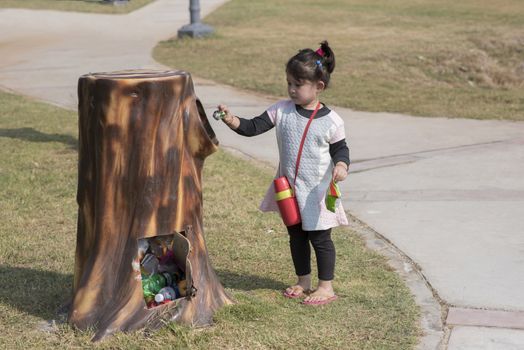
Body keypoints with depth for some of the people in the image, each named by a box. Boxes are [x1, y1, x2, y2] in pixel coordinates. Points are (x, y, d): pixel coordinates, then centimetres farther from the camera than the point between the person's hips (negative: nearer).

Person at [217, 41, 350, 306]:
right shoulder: (282, 110, -5)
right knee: (296, 236, 17)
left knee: (319, 237, 5)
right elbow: (253, 127, -8)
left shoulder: (330, 121, -13)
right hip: (288, 188, 5)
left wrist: (341, 165, -25)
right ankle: (303, 282, 33)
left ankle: (326, 287, 18)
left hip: (317, 191, -5)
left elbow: (340, 148, -3)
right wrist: (231, 120, -25)